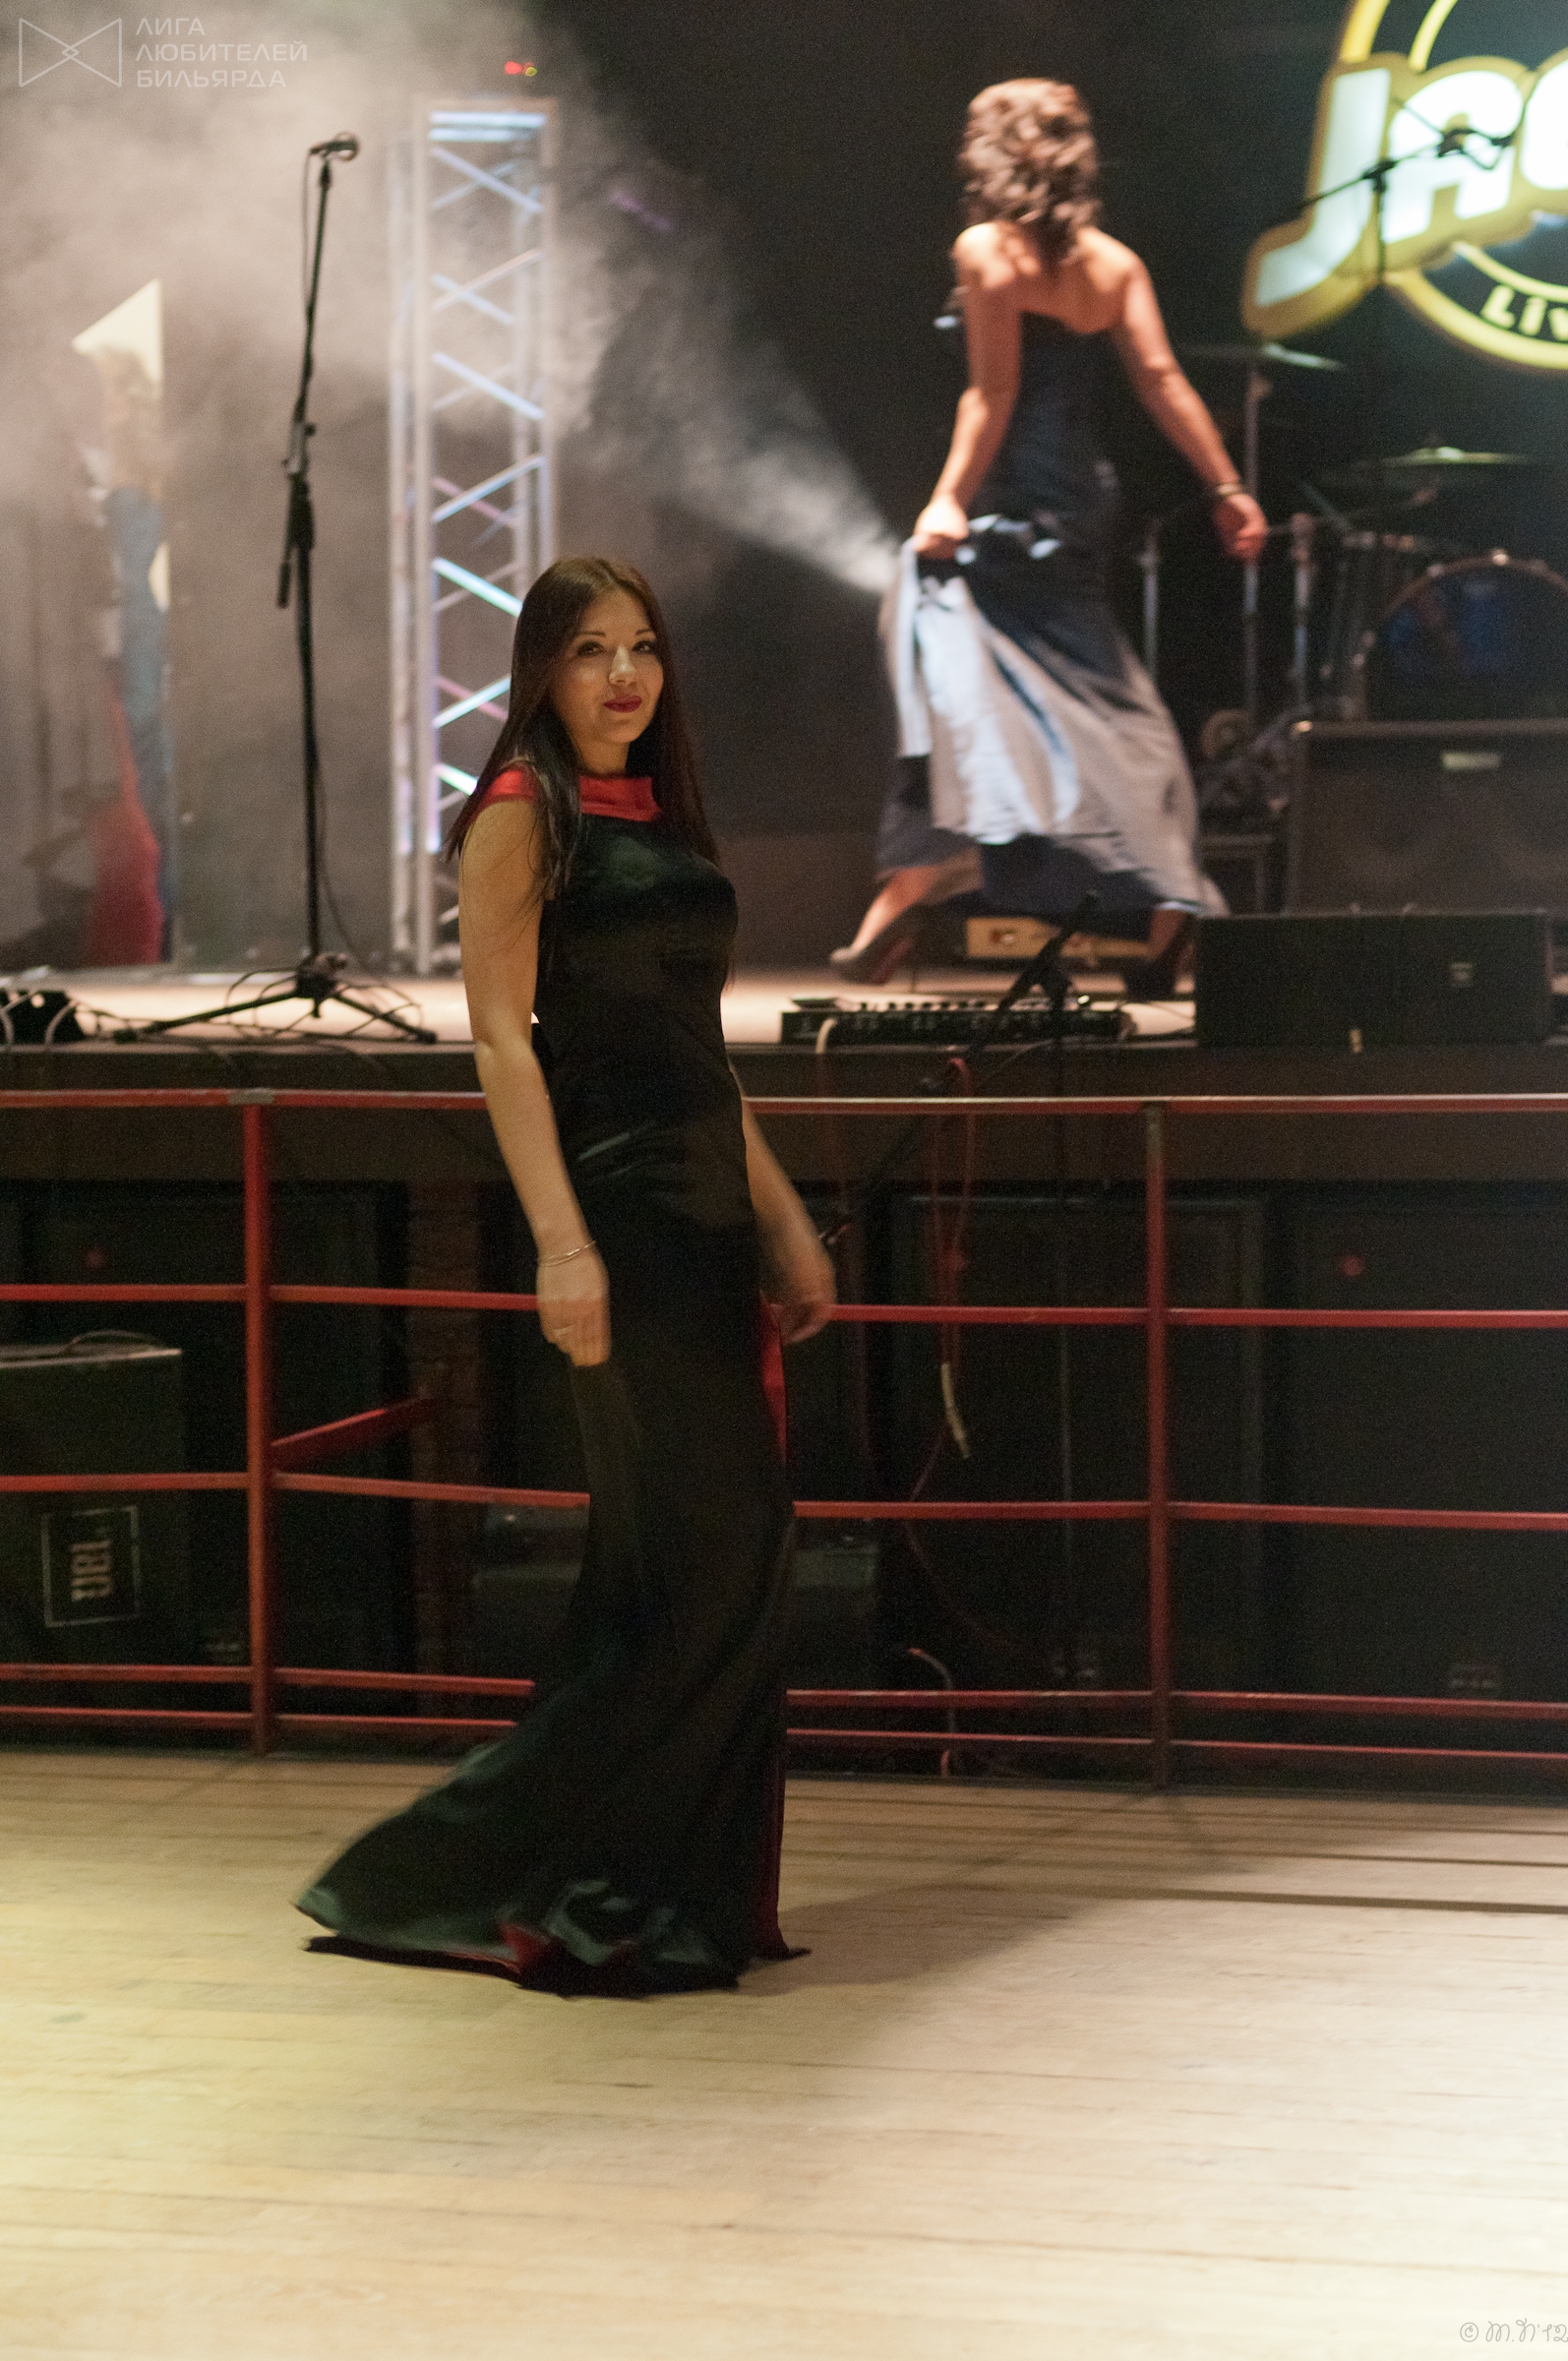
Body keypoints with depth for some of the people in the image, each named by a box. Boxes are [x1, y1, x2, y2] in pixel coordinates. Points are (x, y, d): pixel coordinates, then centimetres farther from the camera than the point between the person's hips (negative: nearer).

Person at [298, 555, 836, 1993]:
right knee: (705, 1561, -10)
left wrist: (782, 1221, 19)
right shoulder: (524, 812, -5)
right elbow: (503, 1035, -12)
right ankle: (469, 1865, -4)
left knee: (728, 1560, 7)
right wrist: (561, 1241, -20)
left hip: (708, 1208, 8)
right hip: (617, 1206, -8)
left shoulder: (659, 818, 18)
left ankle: (682, 1885, 14)